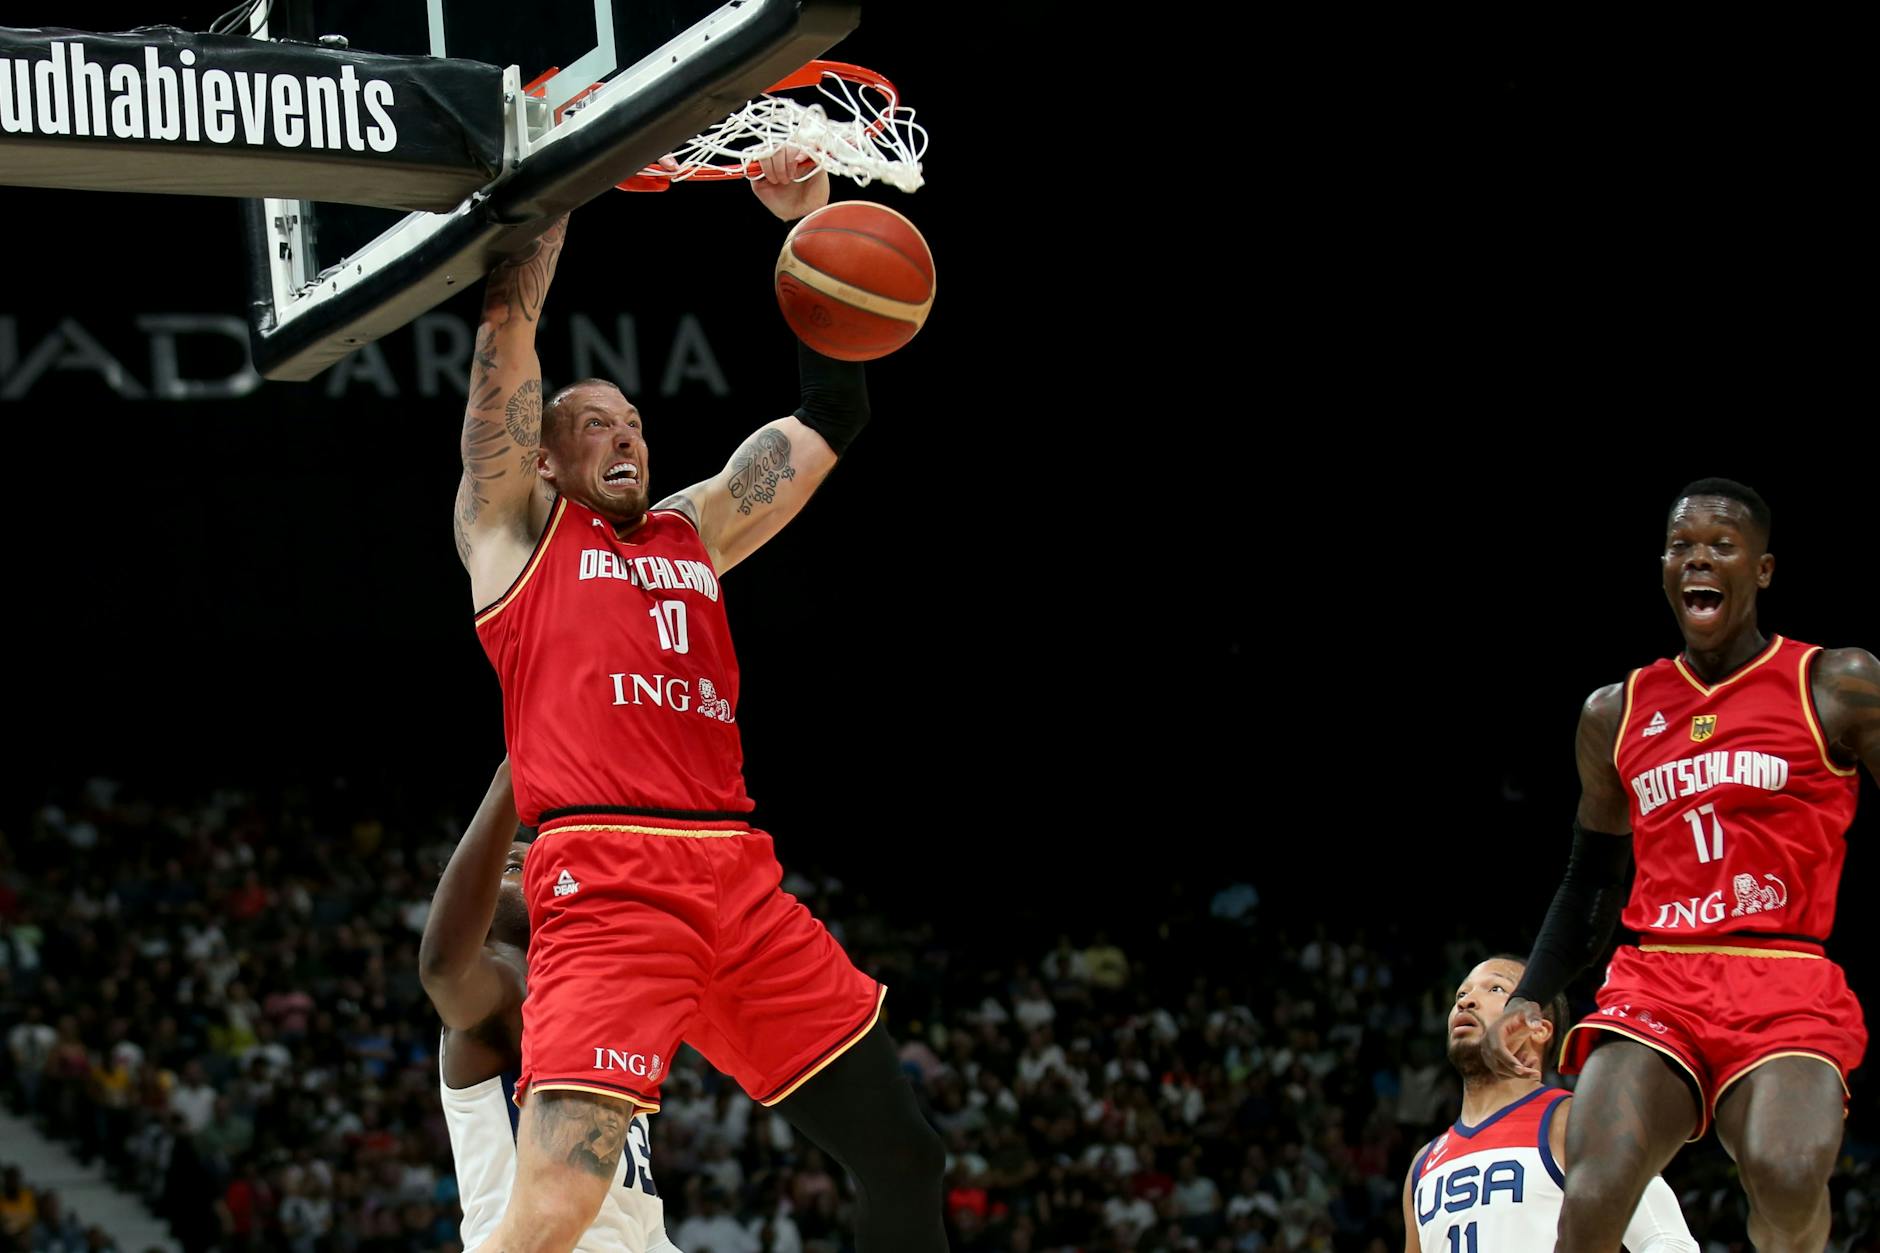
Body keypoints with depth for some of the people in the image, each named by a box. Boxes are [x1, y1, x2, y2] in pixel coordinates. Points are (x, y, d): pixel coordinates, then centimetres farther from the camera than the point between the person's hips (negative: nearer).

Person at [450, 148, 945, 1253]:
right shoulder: (516, 528, 13)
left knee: (905, 1162, 4)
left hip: (740, 877, 6)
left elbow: (833, 416, 27)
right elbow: (508, 319, 5)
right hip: (604, 881, -6)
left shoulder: (696, 532, 26)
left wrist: (811, 230, 20)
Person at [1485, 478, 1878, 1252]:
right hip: (1655, 984, 3)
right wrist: (1528, 1000, 12)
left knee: (1788, 1178, -33)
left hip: (1785, 990, -3)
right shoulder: (1616, 714, 17)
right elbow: (1590, 884, 25)